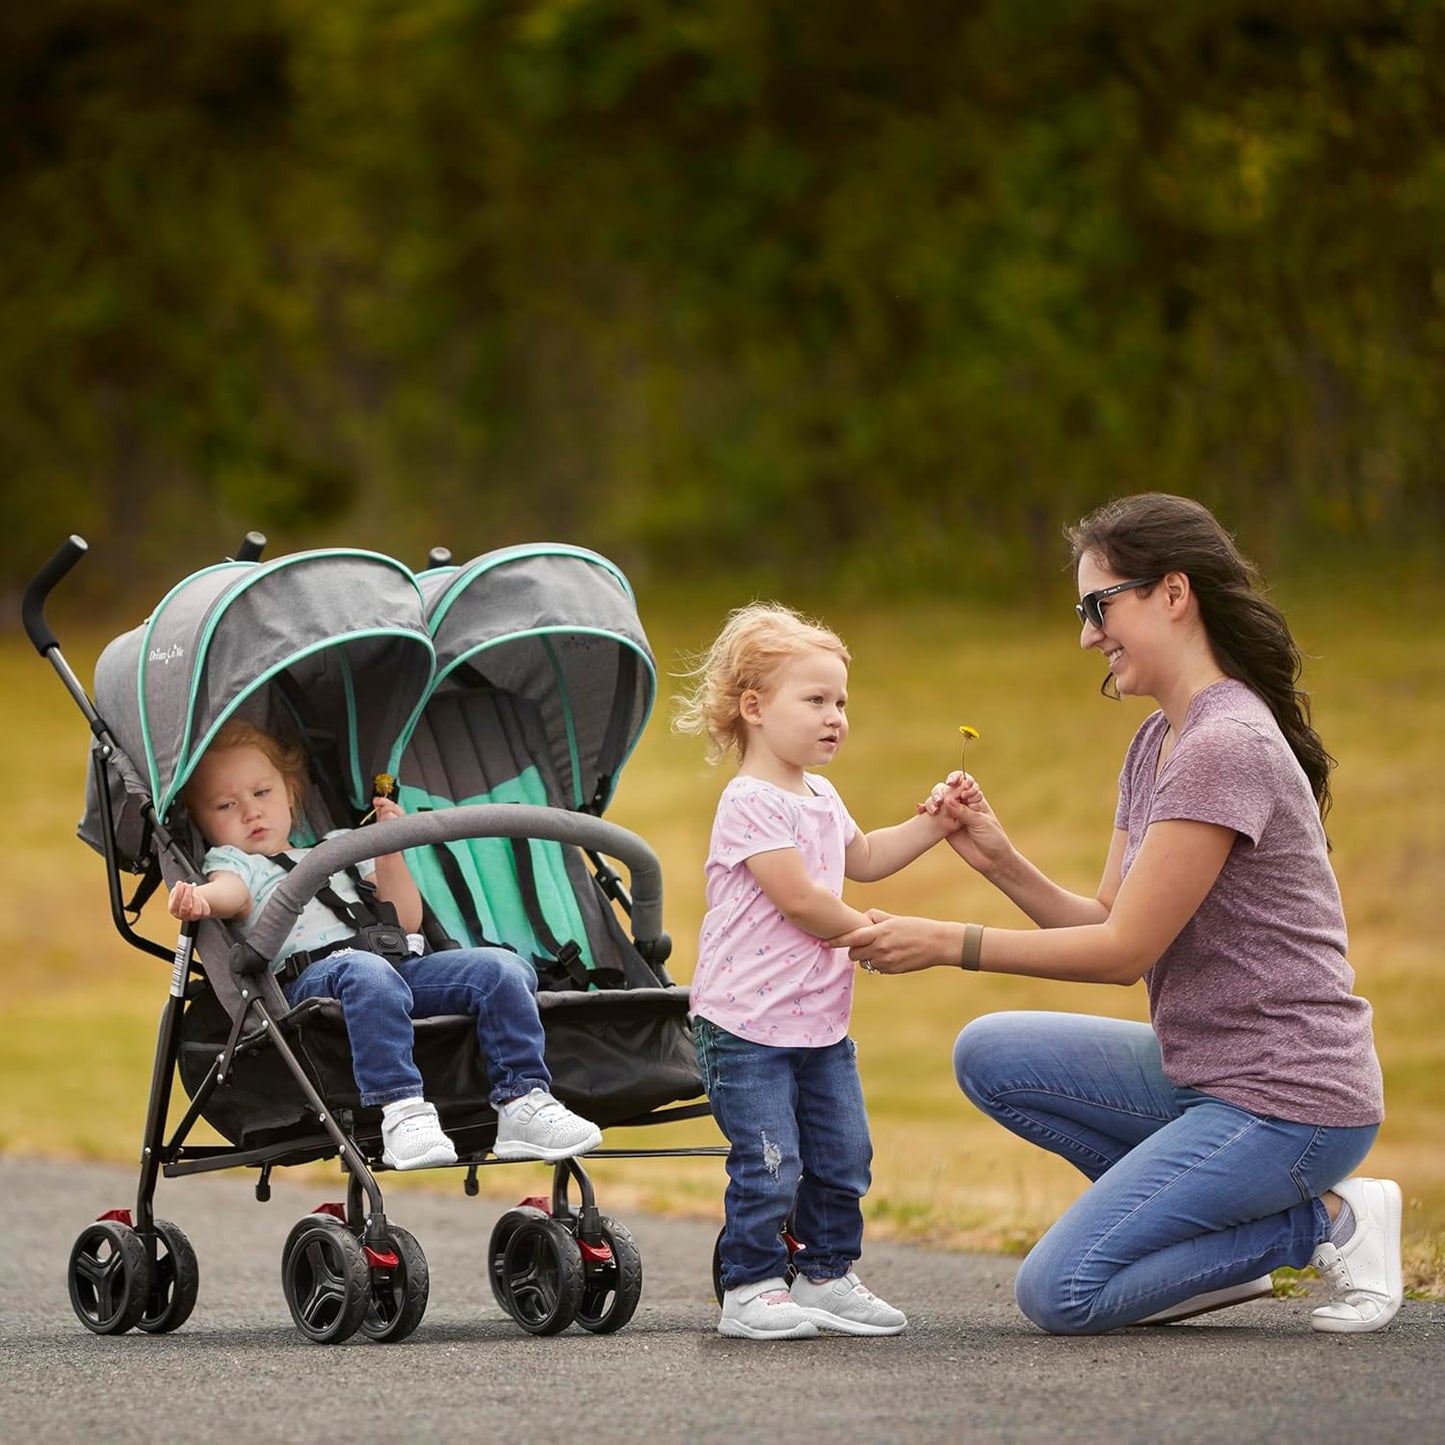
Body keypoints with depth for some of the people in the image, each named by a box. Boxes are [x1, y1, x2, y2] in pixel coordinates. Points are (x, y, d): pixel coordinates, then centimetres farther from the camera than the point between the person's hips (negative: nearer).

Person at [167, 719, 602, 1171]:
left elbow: (405, 920, 27)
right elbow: (231, 892, -5)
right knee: (368, 974, -41)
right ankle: (400, 1110, -50)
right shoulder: (230, 861, 23)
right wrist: (201, 898, -29)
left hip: (404, 962, 5)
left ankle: (522, 1102, -23)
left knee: (503, 968, -16)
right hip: (311, 975, -5)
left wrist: (389, 853, 14)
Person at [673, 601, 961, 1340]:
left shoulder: (820, 797, 13)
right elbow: (800, 899, -21)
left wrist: (932, 824, 19)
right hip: (746, 1027, -9)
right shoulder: (751, 804, -16)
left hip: (819, 1022, 9)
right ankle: (750, 1290, 2)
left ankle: (826, 1275, 22)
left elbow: (861, 857, 31)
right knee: (768, 1163, -8)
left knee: (842, 1155, 10)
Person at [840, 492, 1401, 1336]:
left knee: (1060, 1294, -14)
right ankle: (1213, 1240, 5)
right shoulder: (1158, 742, 12)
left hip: (1289, 1100, -10)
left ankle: (1326, 1222, -2)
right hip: (1204, 1076, 10)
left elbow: (1126, 949, -18)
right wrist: (1001, 861, -5)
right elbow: (1110, 926, 10)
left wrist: (950, 944, -15)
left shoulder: (1226, 747, -20)